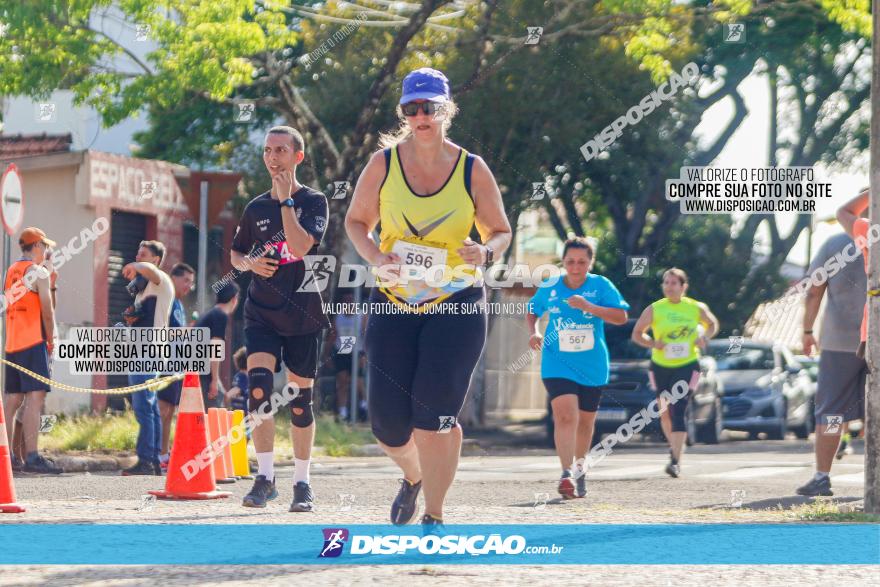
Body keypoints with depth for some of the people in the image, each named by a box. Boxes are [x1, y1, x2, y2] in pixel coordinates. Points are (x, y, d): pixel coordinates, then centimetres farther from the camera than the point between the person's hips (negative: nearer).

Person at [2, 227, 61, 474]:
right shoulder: (39, 272, -6)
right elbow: (47, 310, -10)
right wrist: (51, 340, 3)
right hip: (33, 343, -8)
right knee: (35, 397, -11)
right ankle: (31, 456, -19)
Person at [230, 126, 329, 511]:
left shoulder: (314, 202, -3)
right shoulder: (256, 209, 9)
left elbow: (300, 247, -20)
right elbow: (236, 254, 22)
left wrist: (285, 200, -16)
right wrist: (249, 263, -1)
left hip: (303, 316, -2)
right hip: (261, 313, 2)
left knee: (300, 399, 4)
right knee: (259, 387, -18)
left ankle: (302, 483, 17)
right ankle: (264, 477, -12)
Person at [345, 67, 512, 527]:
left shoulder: (472, 170, -1)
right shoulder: (383, 164, 0)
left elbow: (500, 231, 8)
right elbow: (356, 221, 11)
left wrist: (485, 252, -15)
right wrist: (374, 255, -10)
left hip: (457, 304, -2)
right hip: (393, 302, 2)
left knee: (435, 413, -13)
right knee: (388, 421, -1)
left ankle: (433, 517, 0)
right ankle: (413, 476, 34)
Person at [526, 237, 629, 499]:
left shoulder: (601, 285, -5)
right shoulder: (548, 289, 0)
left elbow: (621, 317, -13)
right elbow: (532, 312, 17)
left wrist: (588, 306, -24)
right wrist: (533, 332, -4)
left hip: (592, 366, 1)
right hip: (557, 363, -1)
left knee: (585, 419, 15)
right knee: (564, 414, -21)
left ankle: (580, 467, 40)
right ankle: (566, 473, -29)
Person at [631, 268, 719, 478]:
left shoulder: (697, 308, -2)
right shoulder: (654, 310, -5)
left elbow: (713, 324, 16)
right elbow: (637, 334, 3)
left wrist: (704, 337, -6)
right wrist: (652, 343, -17)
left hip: (687, 366, -2)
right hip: (661, 366, 2)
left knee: (678, 411, -17)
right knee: (665, 413, 13)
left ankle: (676, 460, -19)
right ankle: (673, 446, 41)